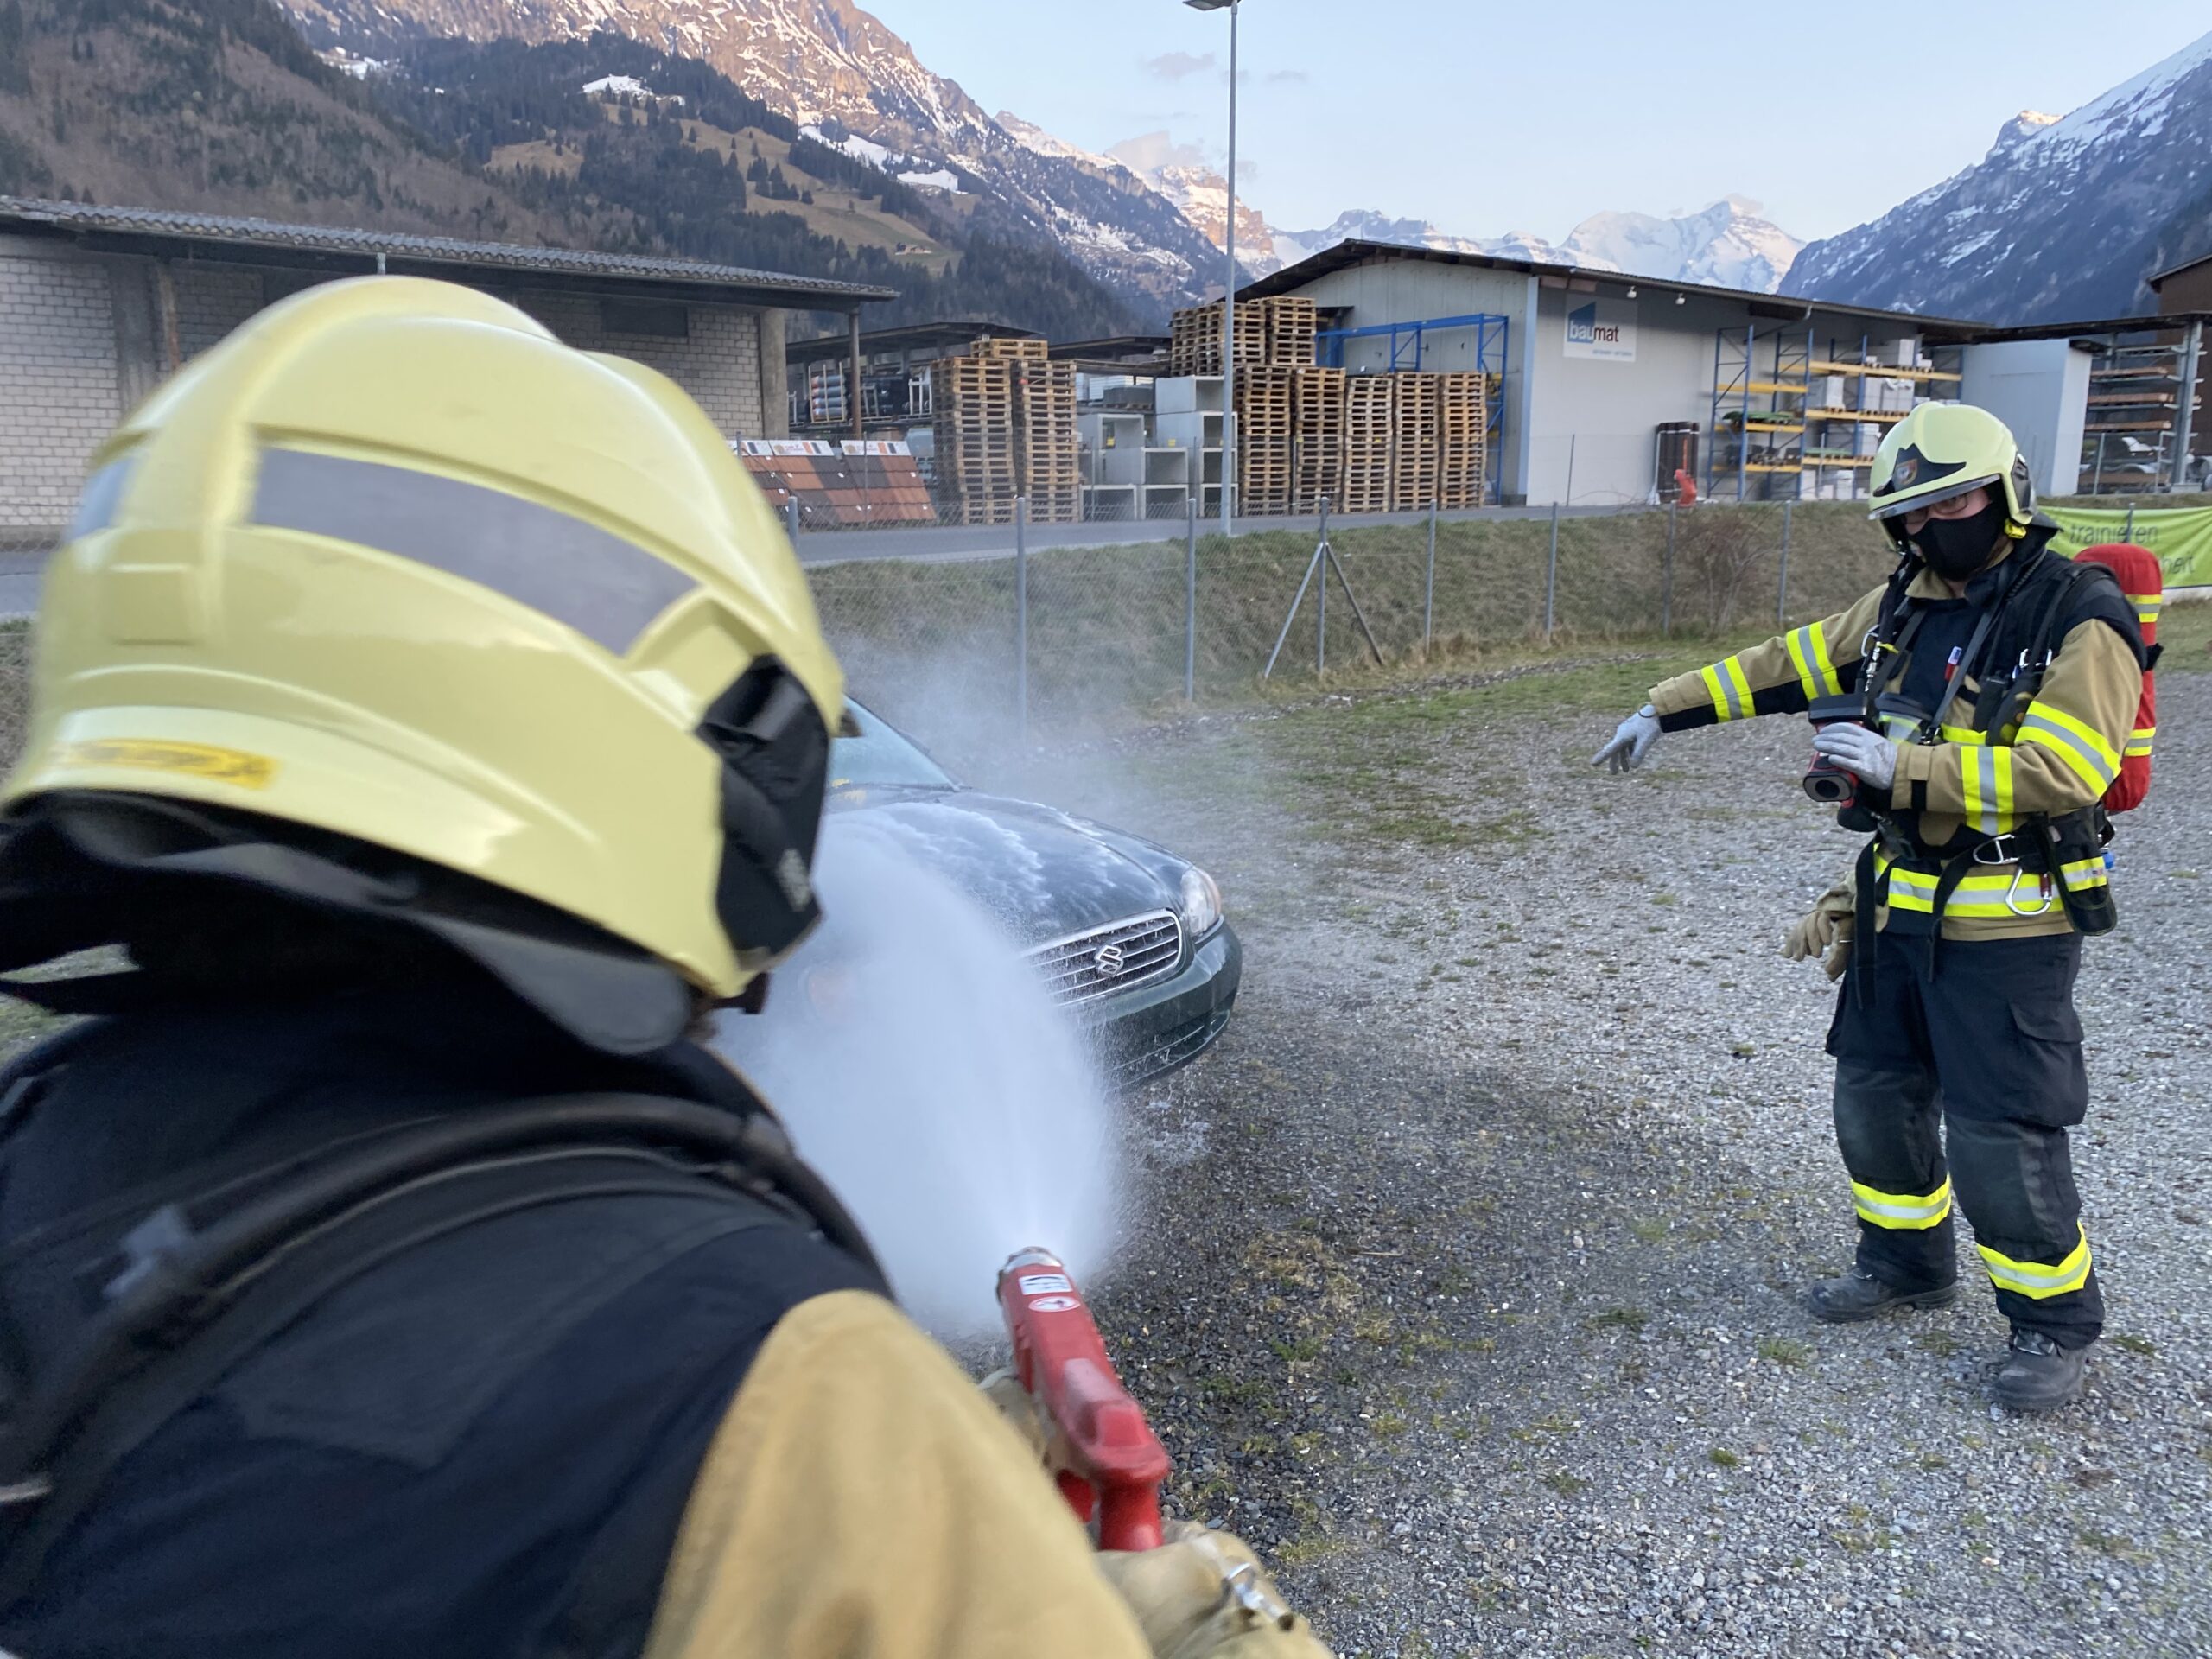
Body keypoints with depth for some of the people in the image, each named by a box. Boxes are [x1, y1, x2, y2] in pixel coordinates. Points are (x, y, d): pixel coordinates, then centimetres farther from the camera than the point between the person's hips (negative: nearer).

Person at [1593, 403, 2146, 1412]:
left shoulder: (2080, 621, -16)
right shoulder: (1904, 606, 5)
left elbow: (2064, 771, -26)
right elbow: (1785, 666, 12)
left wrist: (1903, 766, -30)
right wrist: (1664, 710, 12)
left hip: (2007, 928, -7)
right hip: (1901, 907, 7)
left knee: (2003, 1136, -2)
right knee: (1875, 1097, 17)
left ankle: (2054, 1325, 21)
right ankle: (1907, 1263, 39)